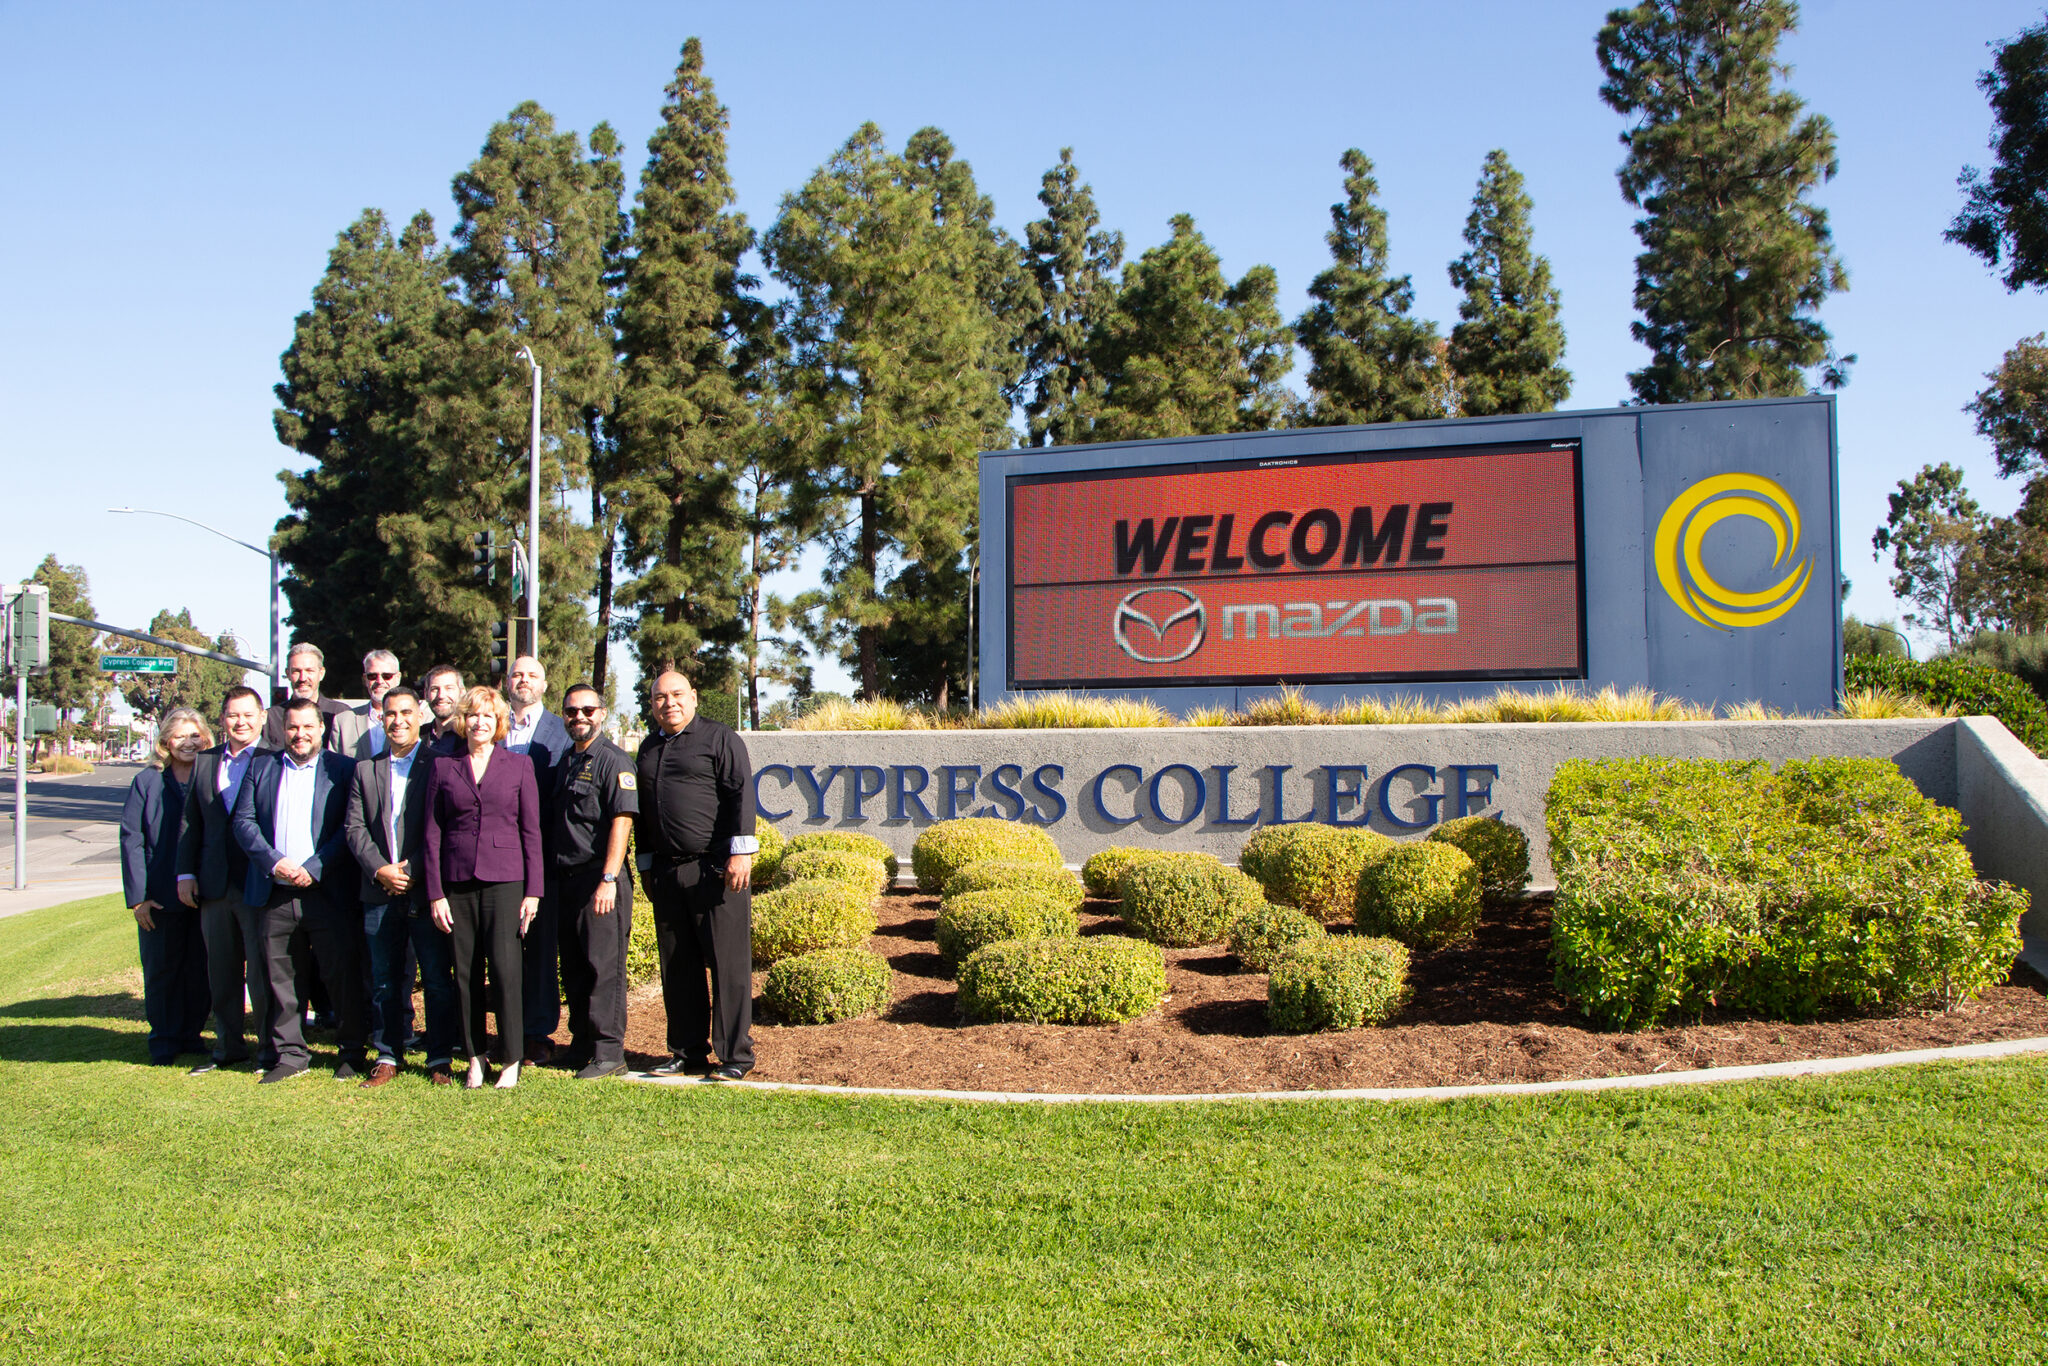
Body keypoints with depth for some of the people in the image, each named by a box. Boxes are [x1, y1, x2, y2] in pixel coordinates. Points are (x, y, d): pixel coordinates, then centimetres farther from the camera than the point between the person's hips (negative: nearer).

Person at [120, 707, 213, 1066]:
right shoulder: (147, 782, 2)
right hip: (160, 898, -1)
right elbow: (131, 840, -2)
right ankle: (164, 1041, 18)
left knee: (200, 969, 7)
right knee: (161, 969, 6)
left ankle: (191, 1033, 21)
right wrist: (137, 897, -8)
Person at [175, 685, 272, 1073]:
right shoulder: (204, 762, 13)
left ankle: (270, 1049, 10)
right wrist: (185, 873, 7)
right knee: (221, 972, 14)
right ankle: (228, 1047, 26)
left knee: (262, 971, -1)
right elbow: (190, 821, 14)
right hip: (215, 885, 6)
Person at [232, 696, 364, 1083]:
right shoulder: (260, 767, 13)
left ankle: (351, 1052, 12)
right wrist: (275, 862, -9)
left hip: (326, 892, -3)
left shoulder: (343, 769, 4)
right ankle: (290, 1054, 18)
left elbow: (349, 829, -3)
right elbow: (243, 821, 5)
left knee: (342, 972, 0)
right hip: (275, 894, 3)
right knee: (280, 975, 7)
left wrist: (314, 869, -12)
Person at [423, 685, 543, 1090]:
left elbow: (531, 830, 5)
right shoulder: (443, 767, 9)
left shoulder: (519, 765, 6)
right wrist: (435, 893, 1)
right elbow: (433, 833, 7)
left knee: (505, 968, -7)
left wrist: (532, 890, -2)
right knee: (465, 973, 3)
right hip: (458, 882, 2)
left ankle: (510, 1060, 3)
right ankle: (475, 1059, 14)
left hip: (504, 878, -2)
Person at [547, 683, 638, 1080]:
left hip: (600, 881, -8)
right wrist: (549, 877, 13)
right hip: (565, 879, 8)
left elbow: (622, 820, -16)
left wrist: (609, 879, -23)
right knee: (572, 969, 12)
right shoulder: (564, 761, 17)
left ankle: (609, 1052, 0)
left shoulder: (614, 761, -7)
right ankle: (581, 1047, 21)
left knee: (604, 967, -5)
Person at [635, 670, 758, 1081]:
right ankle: (687, 1052, 20)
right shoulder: (648, 749, 19)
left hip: (714, 869, -6)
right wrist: (645, 864, 21)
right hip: (667, 873, 6)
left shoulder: (719, 739, -1)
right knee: (677, 967, 10)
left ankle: (735, 1055, 3)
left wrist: (740, 851, -16)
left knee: (728, 964, -3)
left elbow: (741, 793, -9)